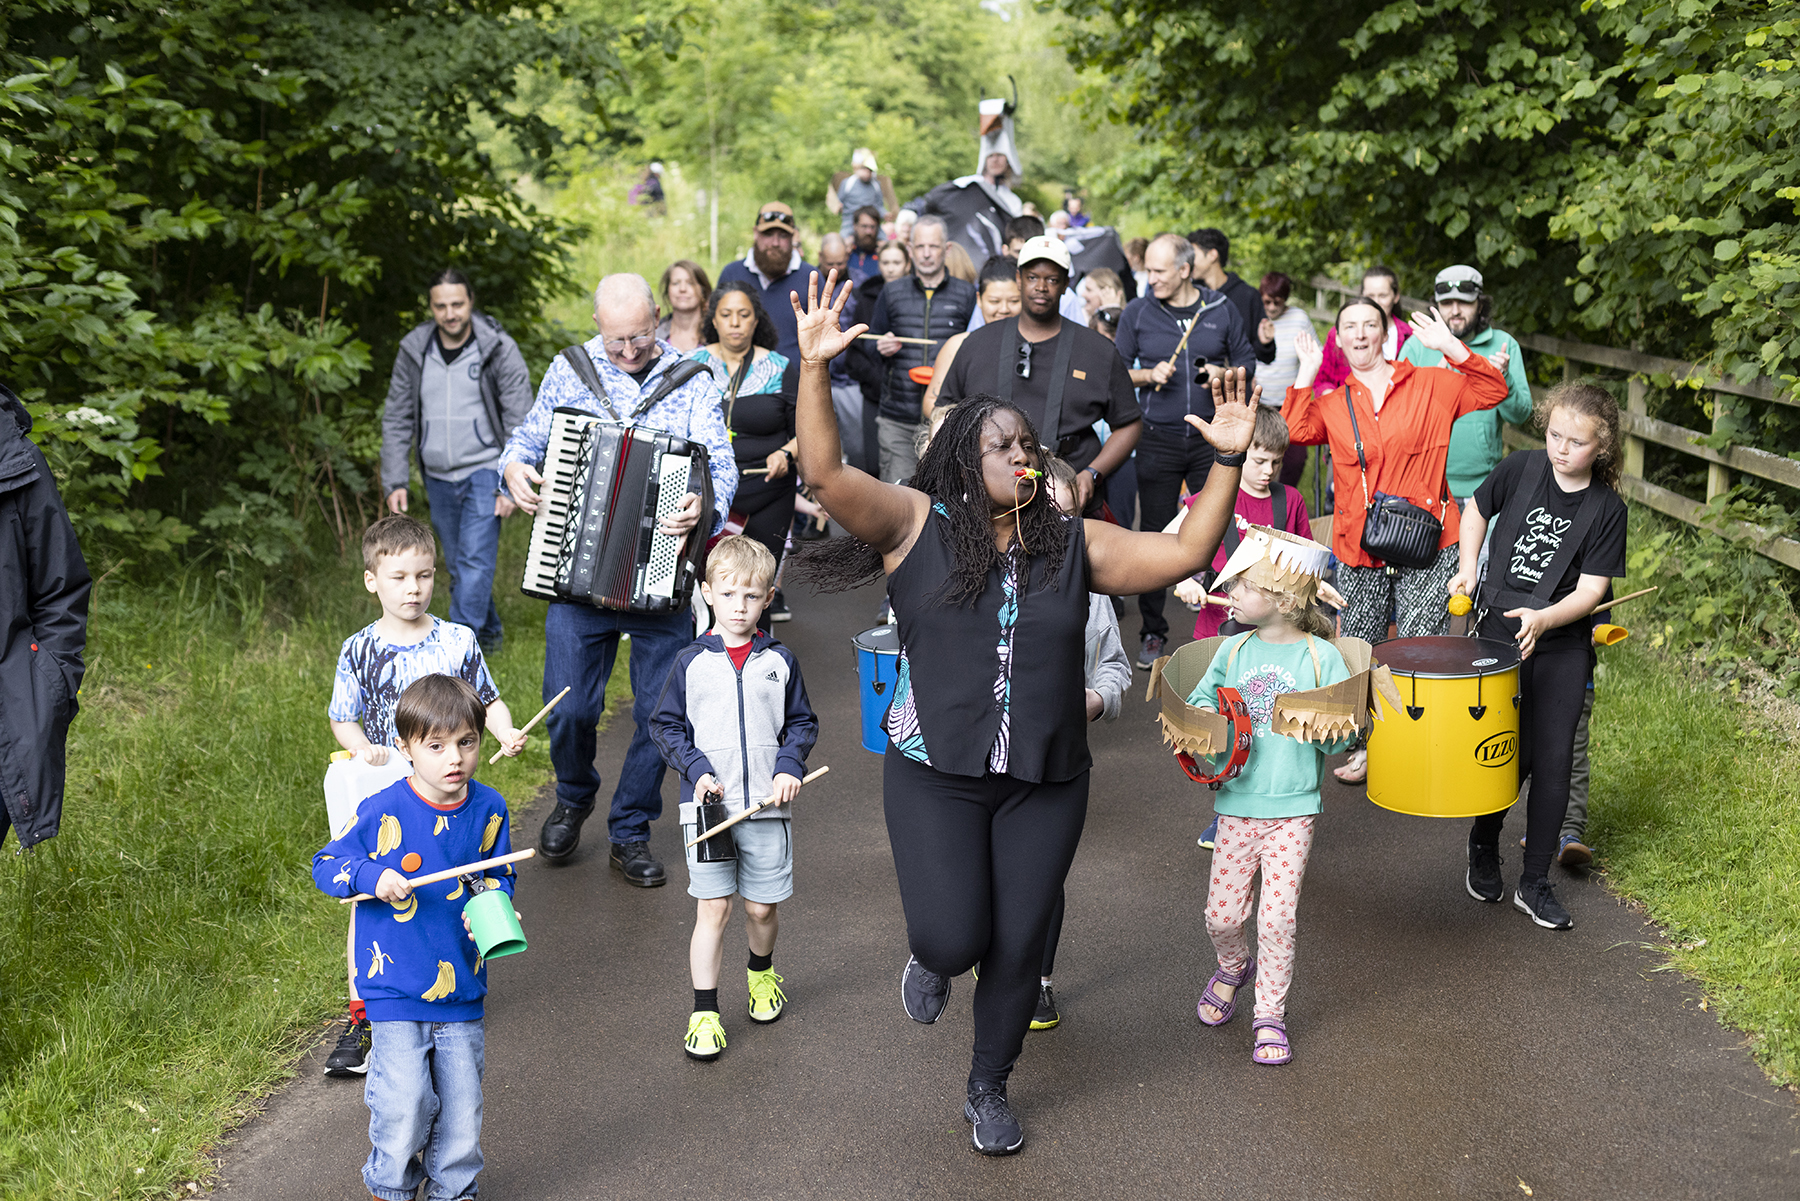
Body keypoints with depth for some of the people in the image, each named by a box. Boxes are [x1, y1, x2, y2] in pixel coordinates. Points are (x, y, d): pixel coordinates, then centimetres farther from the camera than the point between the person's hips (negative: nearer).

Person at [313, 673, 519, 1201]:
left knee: (461, 1103, 10)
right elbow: (326, 865, -3)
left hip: (462, 989, 3)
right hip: (397, 988, -3)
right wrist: (373, 875, -22)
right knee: (404, 1102, -6)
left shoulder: (488, 810, -1)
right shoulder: (383, 812, -12)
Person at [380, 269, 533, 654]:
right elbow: (397, 420, 7)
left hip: (484, 471, -4)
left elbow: (520, 423, -9)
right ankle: (489, 635, 30)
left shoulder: (499, 349, -9)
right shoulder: (413, 351, 1)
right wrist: (394, 482, 0)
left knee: (474, 561, -13)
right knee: (457, 565, 13)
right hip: (438, 477, 5)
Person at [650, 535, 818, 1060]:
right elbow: (668, 725, 5)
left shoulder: (780, 661, 3)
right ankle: (704, 1012, 7)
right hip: (708, 804, -1)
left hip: (766, 806, 2)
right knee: (713, 908, -2)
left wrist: (789, 765, -5)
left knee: (762, 907, 9)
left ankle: (762, 973, 39)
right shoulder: (691, 662, 0)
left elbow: (802, 722, 11)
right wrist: (696, 768, -9)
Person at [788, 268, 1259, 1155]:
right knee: (953, 939, -8)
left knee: (1017, 950, 8)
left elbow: (1184, 553, 1)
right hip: (935, 776, -3)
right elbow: (827, 474, -16)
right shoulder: (916, 525, -3)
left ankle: (989, 1089, 33)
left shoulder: (1073, 545, 5)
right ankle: (928, 961, 32)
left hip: (1045, 784, 3)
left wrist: (1227, 461, -8)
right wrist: (814, 368, -27)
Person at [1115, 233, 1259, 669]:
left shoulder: (1221, 310, 4)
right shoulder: (1136, 313, 2)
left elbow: (1247, 361, 12)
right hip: (1157, 440, 0)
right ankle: (1152, 633, 12)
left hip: (1212, 439, 0)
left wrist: (1225, 374, -9)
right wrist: (1148, 375, -11)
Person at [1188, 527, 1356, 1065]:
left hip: (1293, 809, -3)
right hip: (1236, 804, 3)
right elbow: (1200, 702, 13)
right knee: (1221, 916, 4)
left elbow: (1344, 733, -4)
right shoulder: (1234, 651, 3)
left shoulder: (1322, 657, -6)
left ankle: (1270, 1014, 15)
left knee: (1277, 919, -4)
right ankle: (1234, 966, 36)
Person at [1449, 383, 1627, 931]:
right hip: (1499, 629, 0)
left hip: (1563, 645, 0)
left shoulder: (1607, 509, -8)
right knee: (1512, 755, 0)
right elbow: (1477, 509, 15)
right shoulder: (1521, 469, -4)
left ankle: (1535, 884, 11)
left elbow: (1591, 589, -12)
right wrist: (1466, 571, 7)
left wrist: (1542, 619, -27)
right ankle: (1483, 845, 30)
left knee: (1553, 758, -2)